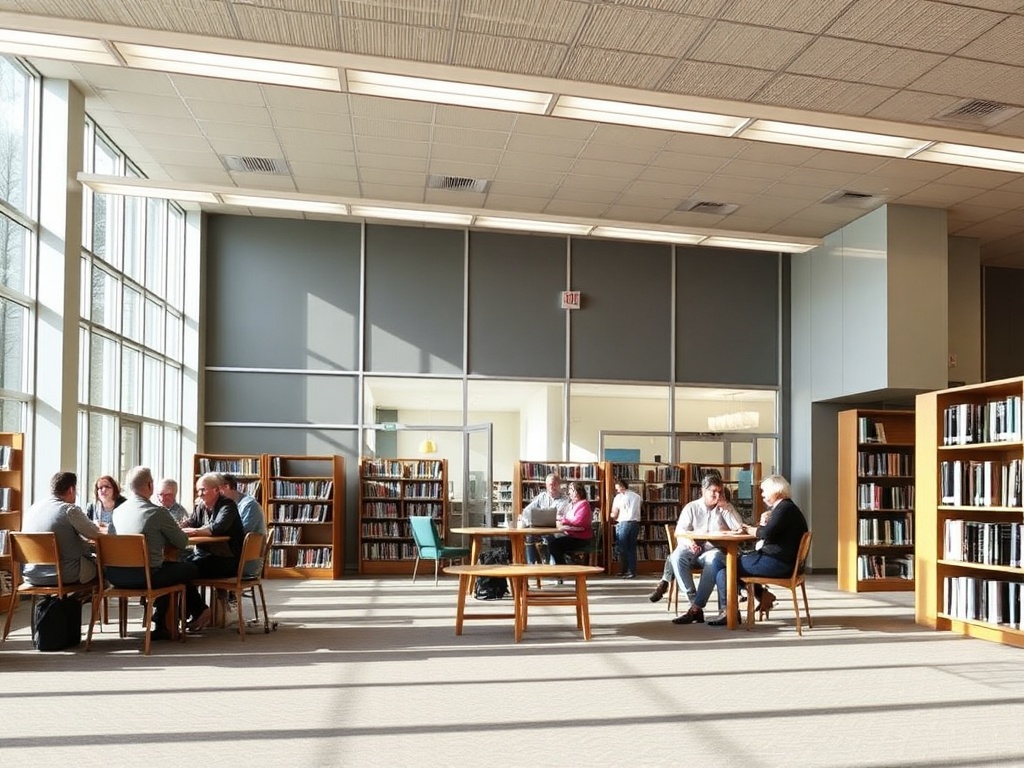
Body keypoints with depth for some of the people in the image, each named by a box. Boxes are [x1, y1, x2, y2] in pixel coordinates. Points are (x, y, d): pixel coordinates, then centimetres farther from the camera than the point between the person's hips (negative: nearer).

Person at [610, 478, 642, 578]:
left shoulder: (619, 497, -5)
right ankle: (632, 572, 8)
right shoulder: (637, 496, 11)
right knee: (632, 548, 10)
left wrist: (611, 514, 17)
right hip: (635, 523, 5)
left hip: (623, 523, -5)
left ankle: (623, 571, 3)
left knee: (622, 548, 3)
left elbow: (614, 515, -5)